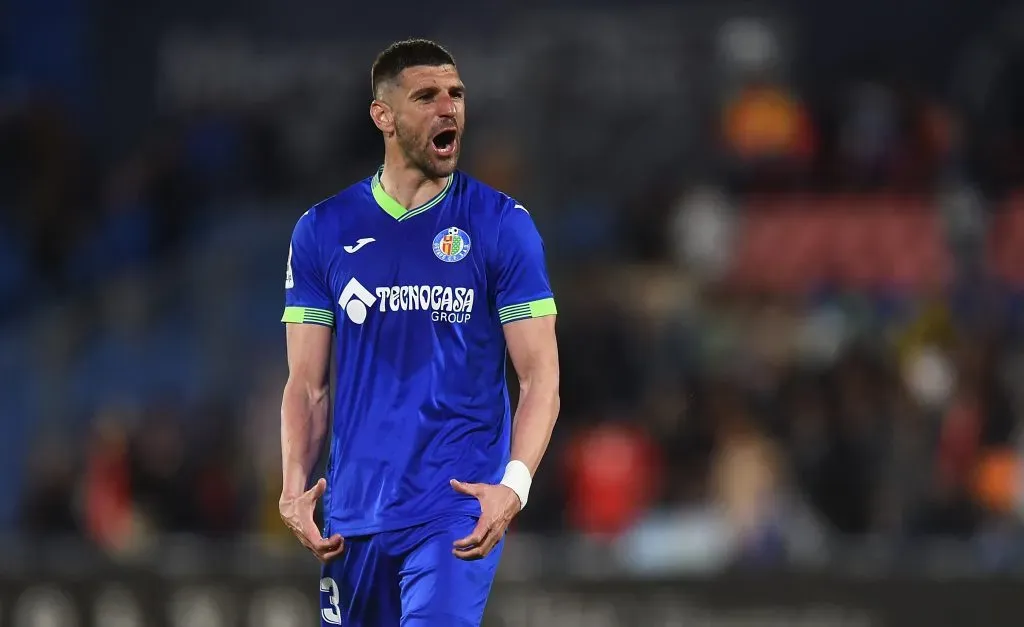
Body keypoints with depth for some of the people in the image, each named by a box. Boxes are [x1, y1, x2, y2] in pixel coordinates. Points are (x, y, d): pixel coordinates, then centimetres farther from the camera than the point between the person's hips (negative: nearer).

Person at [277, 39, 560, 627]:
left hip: (457, 509, -3)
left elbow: (540, 377, -3)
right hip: (353, 513, 3)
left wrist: (514, 484, -20)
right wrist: (294, 488, -7)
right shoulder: (322, 231, 7)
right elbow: (308, 385, 9)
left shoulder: (503, 226, 0)